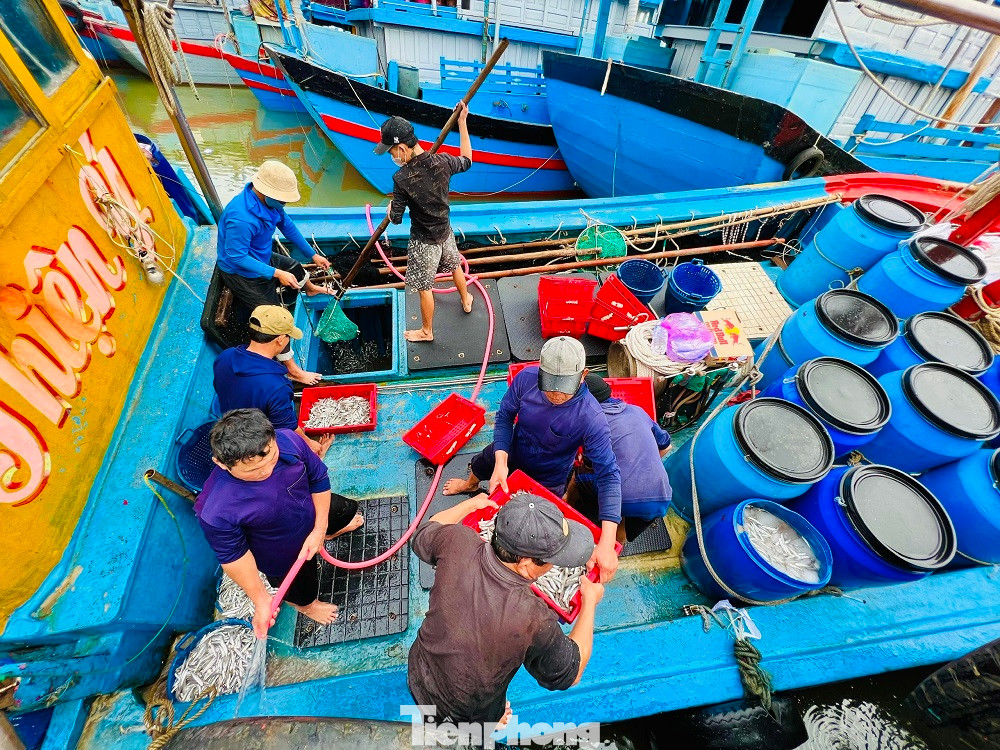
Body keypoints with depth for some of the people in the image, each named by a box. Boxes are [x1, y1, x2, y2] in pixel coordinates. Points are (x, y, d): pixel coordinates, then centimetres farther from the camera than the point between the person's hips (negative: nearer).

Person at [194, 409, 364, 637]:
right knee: (301, 587, 28)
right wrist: (261, 600, -13)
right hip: (281, 555, -3)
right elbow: (233, 555, -23)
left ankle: (331, 531, 72)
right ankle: (304, 604, 67)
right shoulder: (215, 511, -42)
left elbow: (319, 478, -18)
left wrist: (319, 529, -16)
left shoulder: (287, 440, -36)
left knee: (347, 510, 35)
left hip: (315, 511, 4)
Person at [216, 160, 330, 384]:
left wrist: (313, 255, 10)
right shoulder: (241, 218, -39)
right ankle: (292, 369, -2)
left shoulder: (269, 201, -12)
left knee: (296, 268, 31)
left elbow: (287, 226, 4)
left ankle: (311, 289, 69)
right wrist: (276, 273, -38)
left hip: (261, 258, 9)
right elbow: (236, 257, -34)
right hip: (241, 272, -9)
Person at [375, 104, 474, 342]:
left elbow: (395, 218, -17)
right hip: (445, 231, 6)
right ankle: (466, 301, 56)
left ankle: (426, 331, 29)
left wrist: (390, 207, 7)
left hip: (423, 241, -6)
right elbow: (466, 161, 8)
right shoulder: (442, 161, -14)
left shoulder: (402, 179, -27)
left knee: (424, 287, 11)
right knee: (454, 266, 31)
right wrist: (462, 122, 11)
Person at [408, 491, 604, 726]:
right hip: (464, 715, -3)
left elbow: (423, 535, -5)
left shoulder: (457, 543, -32)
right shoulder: (533, 620, -41)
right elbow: (569, 675, -18)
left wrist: (471, 503, 6)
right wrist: (590, 602, -9)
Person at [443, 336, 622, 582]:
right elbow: (504, 416, -16)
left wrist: (607, 542, -48)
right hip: (512, 453, 5)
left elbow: (609, 475, -39)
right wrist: (500, 462, -31)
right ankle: (471, 485, 72)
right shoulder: (526, 378, -31)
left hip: (548, 480, -4)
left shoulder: (591, 419, -40)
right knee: (479, 464, 33)